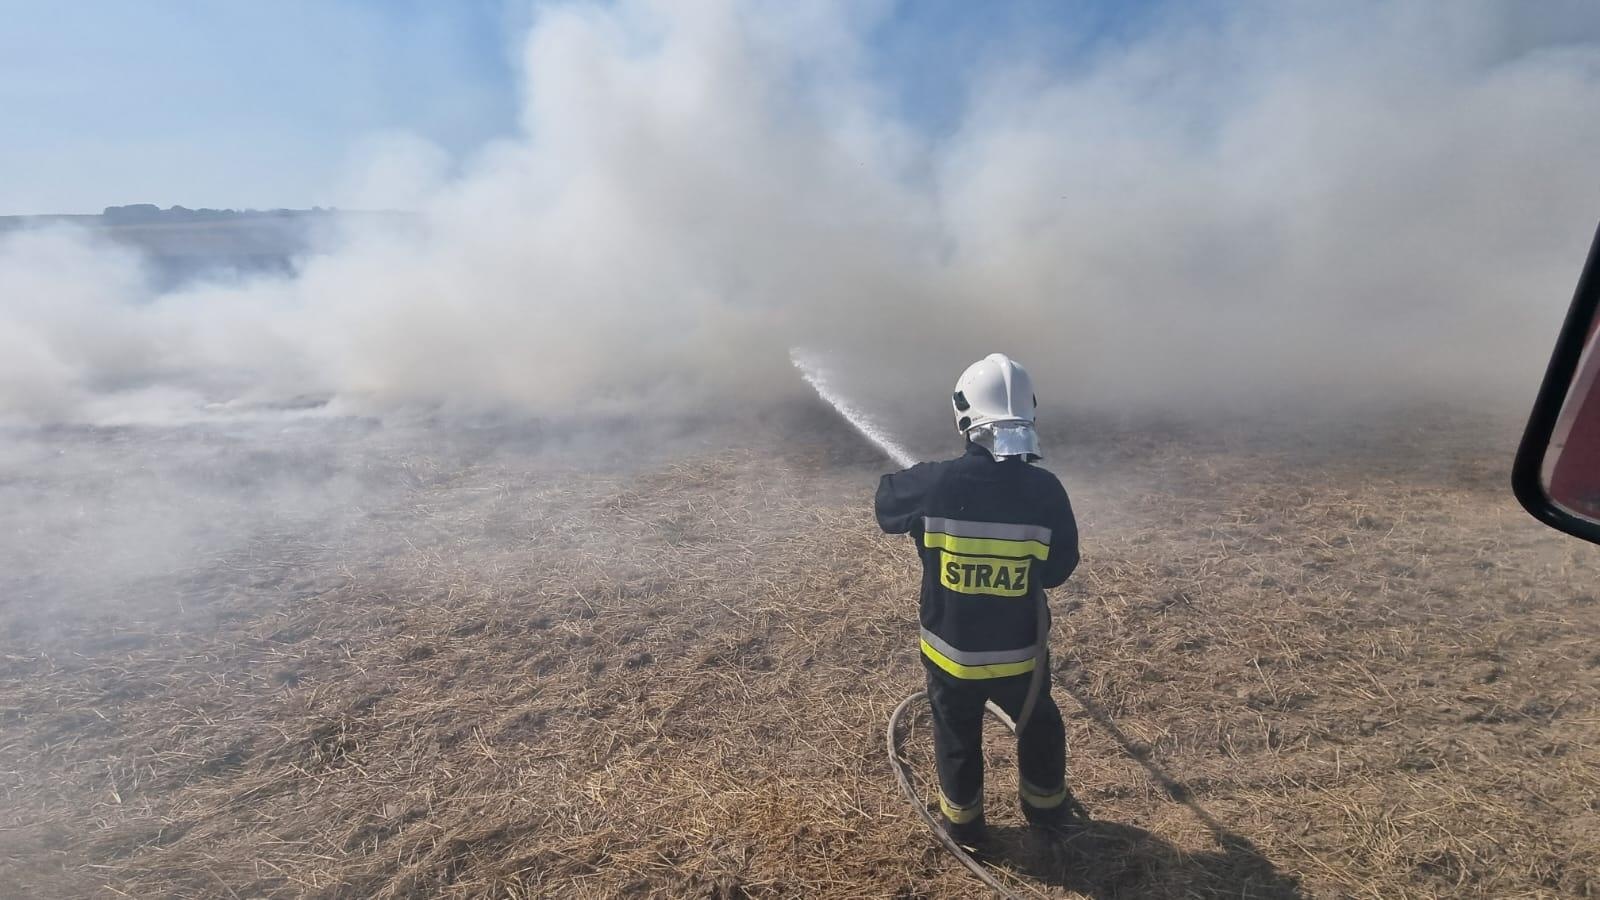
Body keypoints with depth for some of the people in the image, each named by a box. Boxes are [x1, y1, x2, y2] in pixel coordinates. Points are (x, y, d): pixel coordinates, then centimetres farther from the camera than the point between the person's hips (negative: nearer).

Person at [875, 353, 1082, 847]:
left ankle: (963, 823, 46)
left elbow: (886, 507, 0)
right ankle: (1047, 805, 52)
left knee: (958, 739, 25)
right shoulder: (1045, 491, -20)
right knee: (1039, 725, 31)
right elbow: (1060, 568, -6)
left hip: (950, 649, 0)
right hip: (1019, 652, 1)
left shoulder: (933, 483, -22)